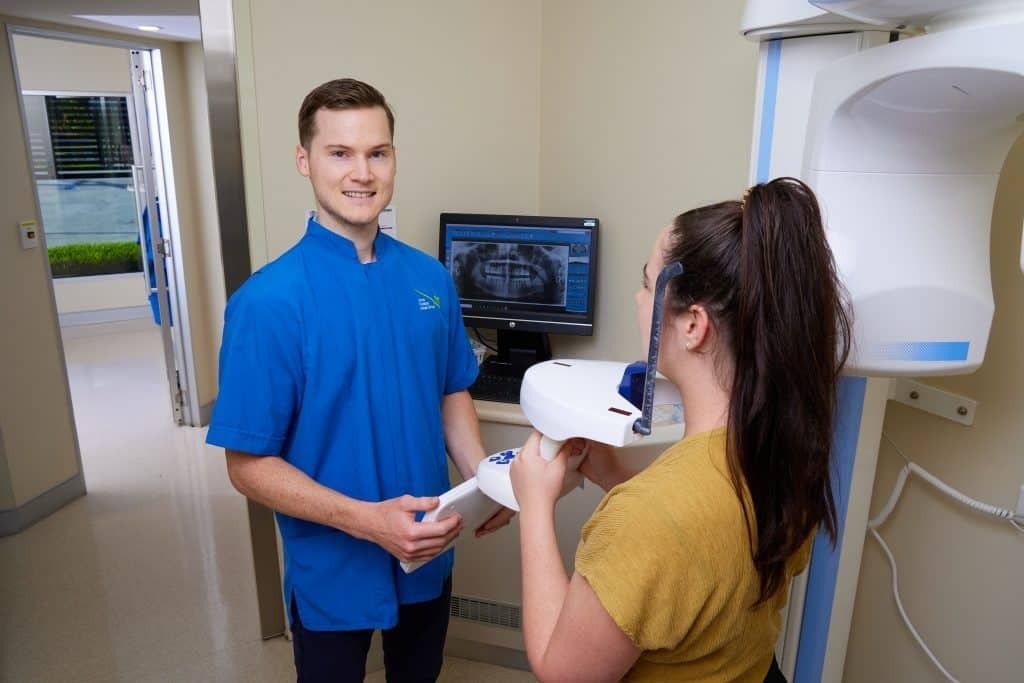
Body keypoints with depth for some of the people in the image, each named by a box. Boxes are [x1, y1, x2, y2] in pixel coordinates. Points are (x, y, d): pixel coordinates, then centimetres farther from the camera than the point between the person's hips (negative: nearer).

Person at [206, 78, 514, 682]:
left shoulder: (431, 277, -4)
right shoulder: (269, 299, -19)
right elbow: (249, 465, -16)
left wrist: (483, 477, -10)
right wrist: (366, 520, -27)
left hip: (429, 554, 5)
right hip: (333, 572, -4)